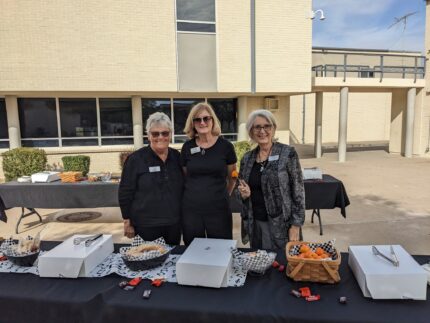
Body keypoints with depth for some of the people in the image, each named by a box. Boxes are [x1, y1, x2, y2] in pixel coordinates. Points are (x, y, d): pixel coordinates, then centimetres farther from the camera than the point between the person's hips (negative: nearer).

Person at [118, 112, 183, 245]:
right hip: (146, 225, -4)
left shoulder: (176, 156, 4)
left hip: (174, 223, 4)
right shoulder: (136, 159, -8)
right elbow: (125, 192, -5)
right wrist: (127, 222, -5)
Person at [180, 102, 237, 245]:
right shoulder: (187, 147, 2)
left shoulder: (225, 145, -3)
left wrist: (222, 196, 9)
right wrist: (195, 194, 8)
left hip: (218, 209, -2)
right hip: (191, 210, 2)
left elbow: (232, 178, 8)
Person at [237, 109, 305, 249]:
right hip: (255, 224, 4)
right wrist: (244, 194, -8)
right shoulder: (247, 158, 5)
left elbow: (298, 191, -9)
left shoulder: (288, 153, -9)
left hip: (282, 224, -4)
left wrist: (295, 225, -12)